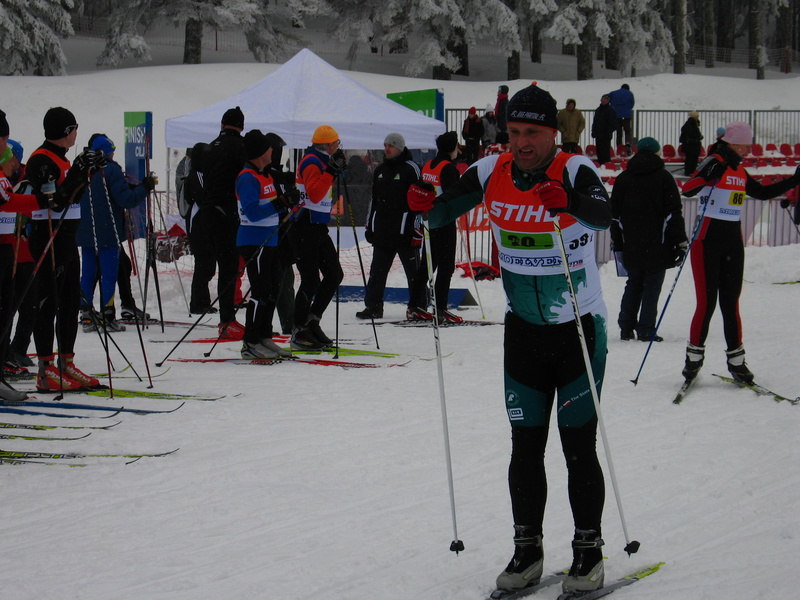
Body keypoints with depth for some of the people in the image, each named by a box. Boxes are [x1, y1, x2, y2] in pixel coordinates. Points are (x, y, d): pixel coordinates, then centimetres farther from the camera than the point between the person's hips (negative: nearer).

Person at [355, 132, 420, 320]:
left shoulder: (411, 169, -5)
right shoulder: (380, 170, 16)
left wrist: (417, 231, -13)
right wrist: (369, 226, 18)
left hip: (404, 232, -6)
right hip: (382, 231, 7)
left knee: (413, 270, 2)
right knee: (377, 270, 6)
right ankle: (373, 306, 11)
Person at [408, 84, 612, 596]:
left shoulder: (574, 170, -18)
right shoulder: (493, 173, -6)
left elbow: (602, 215, -37)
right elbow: (444, 215, 0)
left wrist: (569, 202, -58)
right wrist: (426, 205, -23)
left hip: (580, 328, -4)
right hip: (523, 330, 4)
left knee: (578, 446, 1)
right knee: (526, 446, 9)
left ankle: (589, 551, 14)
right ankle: (527, 551, 20)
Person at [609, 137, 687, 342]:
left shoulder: (623, 179, 8)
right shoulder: (663, 177, -3)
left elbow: (615, 214, 10)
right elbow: (674, 213, -7)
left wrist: (616, 241, 16)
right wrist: (680, 242, -4)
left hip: (631, 246, 4)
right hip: (658, 246, -4)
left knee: (633, 284, 15)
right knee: (652, 286, 0)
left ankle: (626, 328, 12)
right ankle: (646, 330, -4)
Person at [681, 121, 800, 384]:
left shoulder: (740, 172, 14)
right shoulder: (715, 163, -9)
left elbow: (762, 193, 28)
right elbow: (687, 190, -22)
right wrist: (707, 176, -39)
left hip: (733, 240, 7)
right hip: (708, 239, -6)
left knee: (730, 302, 7)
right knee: (707, 302, -6)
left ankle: (736, 361, 12)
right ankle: (693, 358, 6)